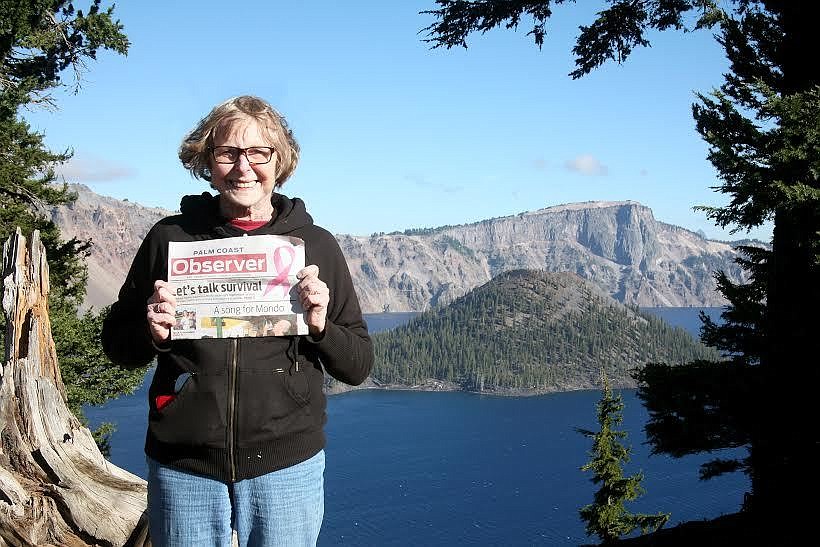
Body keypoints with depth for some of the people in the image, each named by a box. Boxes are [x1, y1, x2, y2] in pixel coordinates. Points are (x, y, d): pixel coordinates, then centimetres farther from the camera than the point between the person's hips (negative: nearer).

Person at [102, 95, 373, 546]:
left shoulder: (315, 245, 1)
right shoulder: (169, 238, 1)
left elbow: (358, 366, 3)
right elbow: (117, 346, 10)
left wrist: (320, 326, -16)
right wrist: (152, 334, -11)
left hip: (287, 466, 0)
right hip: (183, 467, 0)